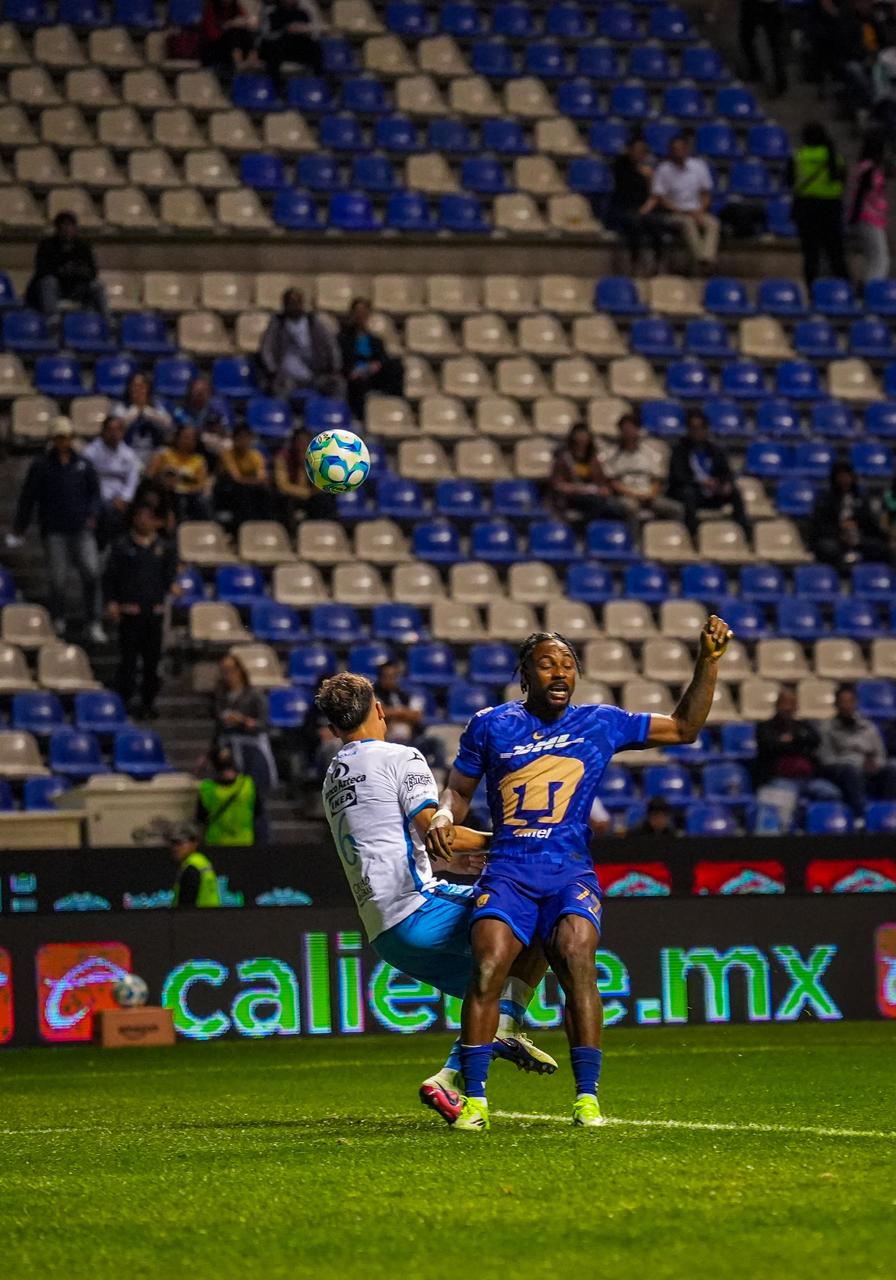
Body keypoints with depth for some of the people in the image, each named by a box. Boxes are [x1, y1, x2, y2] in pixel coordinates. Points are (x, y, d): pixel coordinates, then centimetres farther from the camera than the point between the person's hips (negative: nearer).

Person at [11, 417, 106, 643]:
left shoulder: (82, 465, 9)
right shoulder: (41, 466, 2)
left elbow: (95, 492, 18)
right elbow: (28, 497, 6)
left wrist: (92, 515, 1)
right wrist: (19, 528, 7)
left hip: (82, 529, 2)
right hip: (55, 529, -2)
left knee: (91, 574, -9)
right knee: (58, 578, -1)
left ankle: (94, 625, -5)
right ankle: (58, 622, 18)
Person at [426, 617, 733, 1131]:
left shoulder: (601, 723, 11)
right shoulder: (491, 726, 10)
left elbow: (683, 727, 17)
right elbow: (460, 788, 22)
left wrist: (709, 661, 8)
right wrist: (444, 816, 0)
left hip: (572, 873, 0)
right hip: (507, 871, 0)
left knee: (577, 960, -26)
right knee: (487, 968, -23)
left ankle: (588, 1099, -20)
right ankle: (474, 1101, -14)